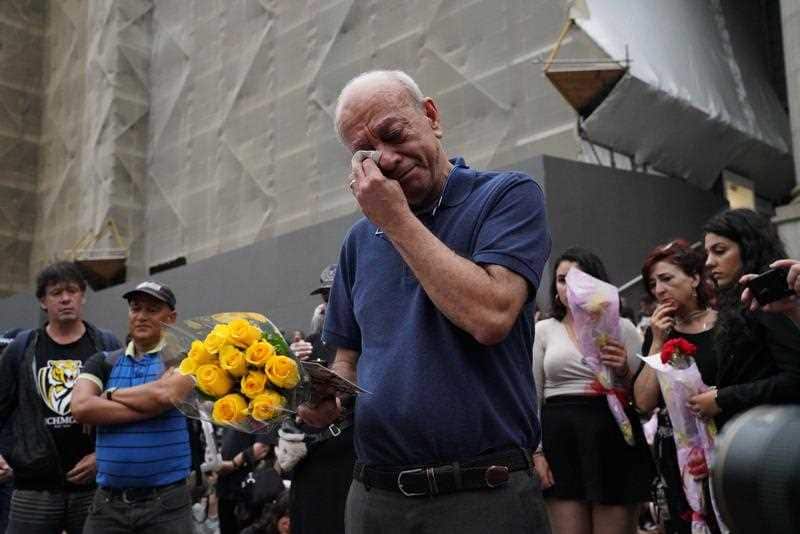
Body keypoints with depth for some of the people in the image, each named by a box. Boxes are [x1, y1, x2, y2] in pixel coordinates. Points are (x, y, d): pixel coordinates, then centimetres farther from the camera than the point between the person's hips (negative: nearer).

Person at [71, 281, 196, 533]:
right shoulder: (103, 362, 9)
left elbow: (165, 394, -19)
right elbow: (81, 407, -8)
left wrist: (110, 395, -4)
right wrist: (149, 405, -13)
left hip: (166, 500, -2)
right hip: (108, 500, 3)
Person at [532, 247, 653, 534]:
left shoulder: (622, 326, 9)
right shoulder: (543, 330, 11)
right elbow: (532, 396, 8)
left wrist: (623, 372, -11)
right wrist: (536, 451, -1)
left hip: (615, 439, 0)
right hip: (561, 440, 0)